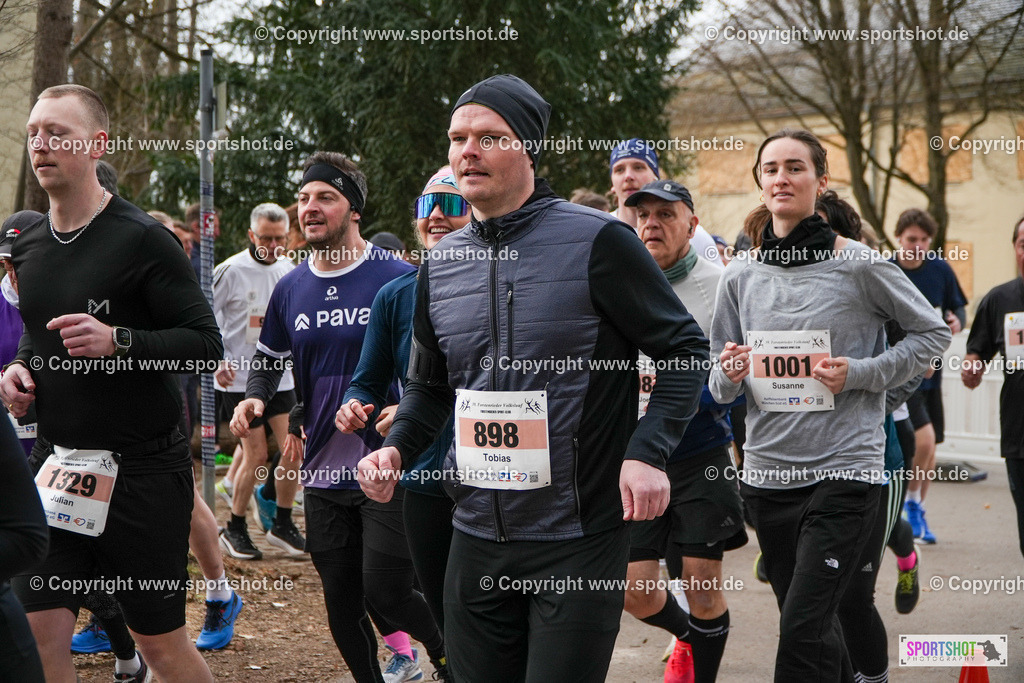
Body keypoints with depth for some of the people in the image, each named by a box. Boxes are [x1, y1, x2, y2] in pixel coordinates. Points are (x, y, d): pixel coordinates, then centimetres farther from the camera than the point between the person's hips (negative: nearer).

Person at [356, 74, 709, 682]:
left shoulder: (597, 242, -9)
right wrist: (396, 449, 2)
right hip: (478, 536, 5)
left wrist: (647, 454, -19)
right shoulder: (441, 266, 9)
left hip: (580, 540, -5)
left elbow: (686, 350, -5)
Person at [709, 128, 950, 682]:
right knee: (814, 624, 15)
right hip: (765, 471, 5)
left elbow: (932, 332, 4)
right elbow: (720, 386, 14)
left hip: (844, 471, -5)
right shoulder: (740, 275, 6)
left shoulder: (858, 265, -5)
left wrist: (860, 374, -10)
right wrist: (730, 373, -11)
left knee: (802, 631, -13)